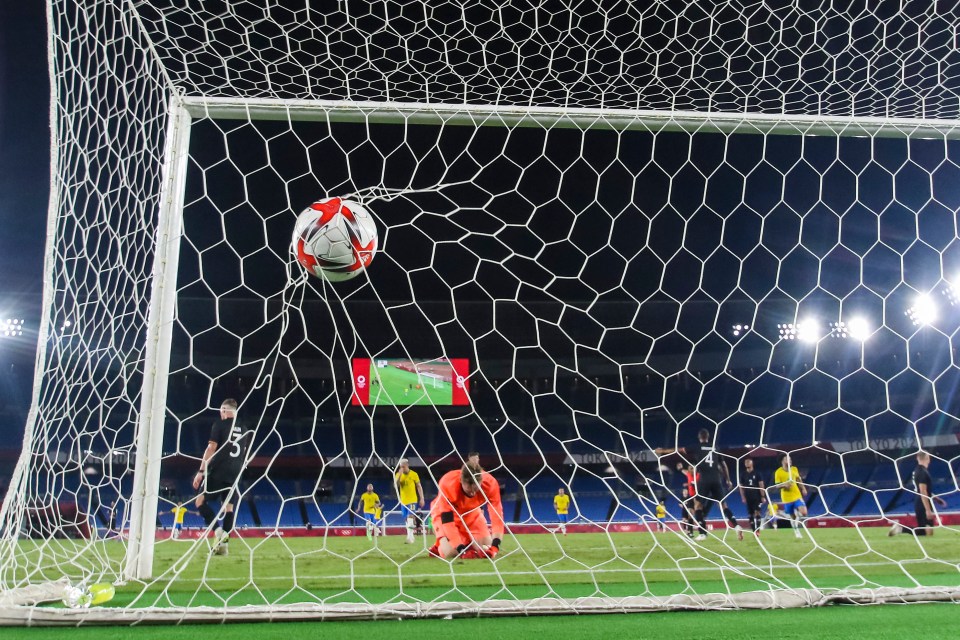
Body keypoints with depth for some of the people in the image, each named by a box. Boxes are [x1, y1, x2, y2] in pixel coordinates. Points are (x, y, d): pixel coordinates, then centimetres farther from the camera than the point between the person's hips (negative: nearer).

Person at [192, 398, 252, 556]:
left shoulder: (219, 425, -2)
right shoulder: (243, 429, 16)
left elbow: (211, 448, -10)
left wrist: (201, 471, -10)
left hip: (218, 472, -5)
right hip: (234, 474, 5)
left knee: (200, 501, 1)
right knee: (228, 508, 5)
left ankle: (218, 531, -17)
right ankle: (224, 542, -2)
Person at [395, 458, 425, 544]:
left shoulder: (414, 474, -5)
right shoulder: (398, 475, 2)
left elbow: (419, 486, 0)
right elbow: (396, 485, -12)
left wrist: (422, 498, -4)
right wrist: (399, 475, -23)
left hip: (412, 500, -4)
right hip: (403, 501, 4)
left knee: (411, 517, -17)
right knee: (406, 519, 10)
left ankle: (410, 537, -22)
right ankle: (410, 537, 19)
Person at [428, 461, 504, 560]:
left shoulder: (490, 483, -32)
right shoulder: (447, 484, -40)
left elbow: (497, 514, -29)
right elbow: (447, 519, -36)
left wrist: (495, 545, -42)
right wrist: (460, 549, -42)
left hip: (471, 512, 3)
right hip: (445, 511, -3)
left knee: (486, 549, -11)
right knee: (450, 553, -23)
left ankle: (467, 543, 19)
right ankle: (439, 546, 11)